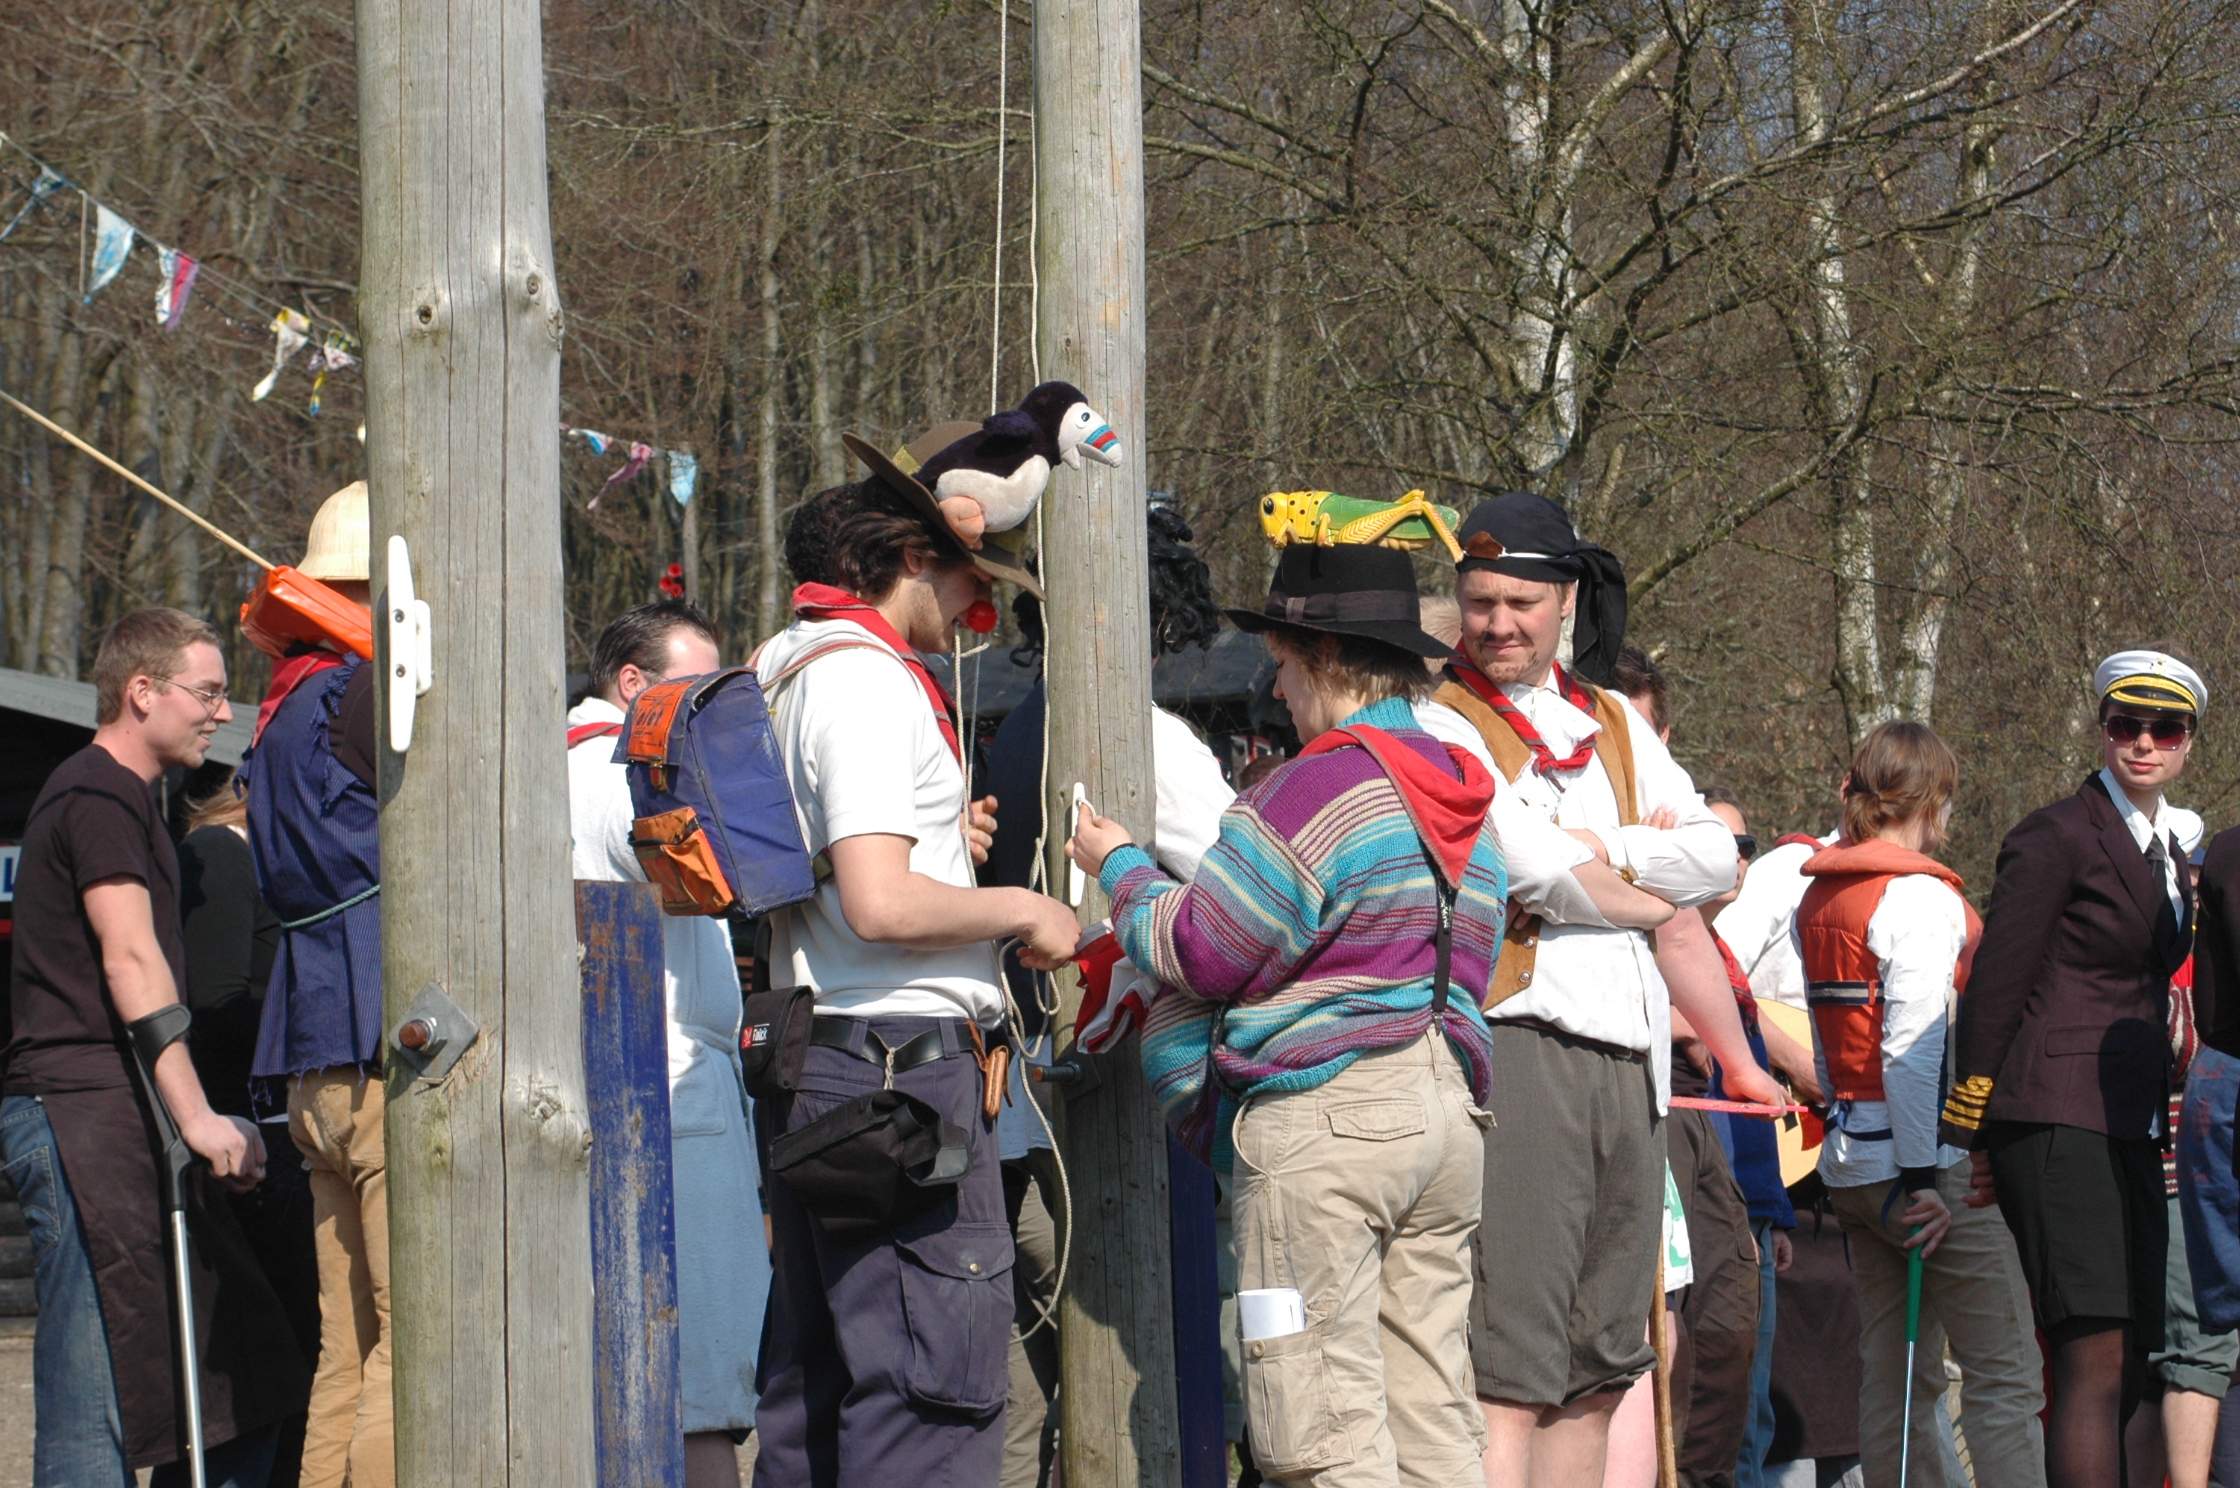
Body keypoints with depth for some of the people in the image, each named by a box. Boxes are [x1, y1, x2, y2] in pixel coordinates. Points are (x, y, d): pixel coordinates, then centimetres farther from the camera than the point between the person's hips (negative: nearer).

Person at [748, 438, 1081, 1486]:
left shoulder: (784, 667, 17)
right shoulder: (866, 681, -14)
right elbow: (880, 905, -23)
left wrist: (937, 842, 22)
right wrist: (1021, 911, -9)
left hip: (810, 1065, 11)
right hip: (901, 1059, -11)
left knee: (812, 1383, 14)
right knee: (935, 1395, -10)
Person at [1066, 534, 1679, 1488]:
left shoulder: (1321, 789, -10)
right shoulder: (1460, 795, 18)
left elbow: (1199, 951, -6)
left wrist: (1119, 869, 11)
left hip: (1323, 1120, -9)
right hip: (1448, 1105, 9)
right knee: (1432, 1409, 9)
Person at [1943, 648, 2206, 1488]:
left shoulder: (2169, 855, 18)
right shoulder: (2058, 838, -7)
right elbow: (1993, 992, -8)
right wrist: (1974, 1136, -9)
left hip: (2129, 1132, 9)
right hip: (2056, 1122, -9)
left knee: (2130, 1358, 8)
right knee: (2097, 1355, -17)